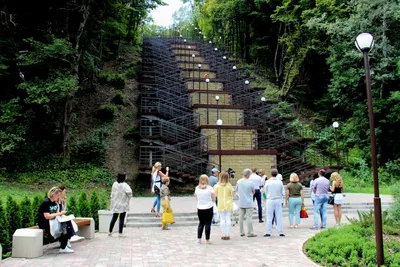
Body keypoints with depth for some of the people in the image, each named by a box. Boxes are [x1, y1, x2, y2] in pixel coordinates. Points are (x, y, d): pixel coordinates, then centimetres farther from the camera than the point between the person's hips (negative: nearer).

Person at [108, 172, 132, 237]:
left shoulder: (115, 184, 0)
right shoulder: (124, 185, -15)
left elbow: (112, 194, 8)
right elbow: (129, 192, -29)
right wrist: (129, 196, -7)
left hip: (115, 204, 5)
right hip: (123, 205, -5)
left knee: (114, 218, 16)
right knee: (122, 219, 3)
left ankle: (110, 232, 23)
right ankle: (120, 233, 4)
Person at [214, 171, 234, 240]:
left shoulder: (217, 186, -8)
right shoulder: (229, 186, -8)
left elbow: (215, 195, 0)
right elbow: (232, 195, 0)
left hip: (221, 204, 0)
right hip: (228, 204, 0)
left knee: (222, 219, 6)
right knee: (228, 219, 7)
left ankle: (223, 235, 8)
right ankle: (228, 235, 10)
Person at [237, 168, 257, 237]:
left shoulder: (238, 182, -1)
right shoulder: (250, 183, -13)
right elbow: (253, 192, 1)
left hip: (241, 203, 4)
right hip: (249, 203, -4)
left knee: (241, 218, 9)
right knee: (249, 218, 0)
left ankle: (241, 232, 16)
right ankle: (250, 233, 4)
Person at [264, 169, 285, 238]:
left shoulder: (268, 182, -8)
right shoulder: (280, 182, -3)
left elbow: (265, 192, 2)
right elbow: (283, 193, 1)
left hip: (270, 200, -2)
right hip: (278, 200, 2)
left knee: (269, 217, 3)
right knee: (279, 217, 8)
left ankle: (268, 233, 5)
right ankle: (280, 232, 10)